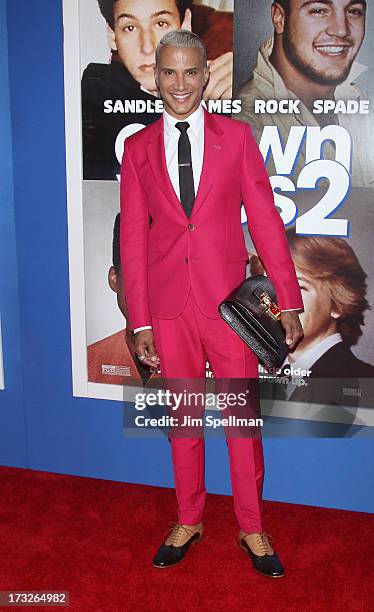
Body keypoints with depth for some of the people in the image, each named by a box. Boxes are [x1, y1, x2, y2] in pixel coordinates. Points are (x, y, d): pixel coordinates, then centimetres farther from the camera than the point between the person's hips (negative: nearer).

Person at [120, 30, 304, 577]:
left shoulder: (236, 136, 3)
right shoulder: (138, 148, 6)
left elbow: (265, 219, 1)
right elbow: (133, 237, 4)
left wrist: (289, 303, -4)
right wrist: (139, 322, 0)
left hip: (228, 300, -1)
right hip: (168, 304, 1)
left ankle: (252, 528, 25)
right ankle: (188, 521, 32)